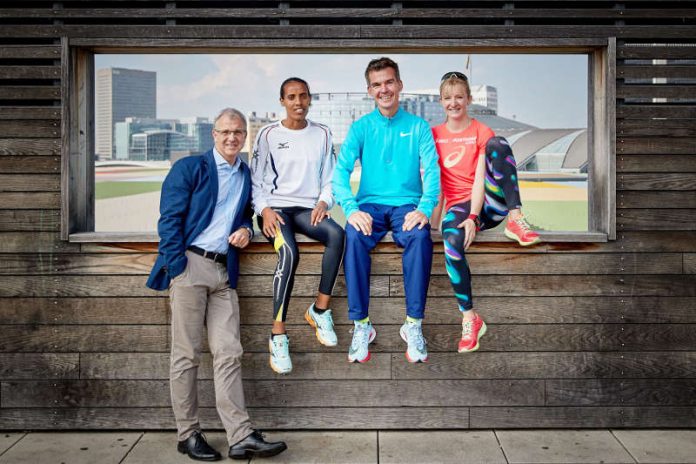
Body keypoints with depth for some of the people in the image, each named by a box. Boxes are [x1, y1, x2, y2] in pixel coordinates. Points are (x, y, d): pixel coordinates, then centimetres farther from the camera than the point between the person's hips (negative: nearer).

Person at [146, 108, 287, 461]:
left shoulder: (246, 176, 17)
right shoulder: (189, 167, 2)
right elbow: (170, 218, -4)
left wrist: (246, 230, 4)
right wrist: (176, 269, -13)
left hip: (224, 271, 5)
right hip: (190, 264, -4)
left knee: (229, 354, 1)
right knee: (186, 354, 2)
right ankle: (188, 435, 13)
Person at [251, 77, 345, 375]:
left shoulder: (322, 134, 13)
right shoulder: (268, 134, 6)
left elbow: (330, 177, 12)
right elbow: (256, 180, 5)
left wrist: (323, 202, -7)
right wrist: (265, 210, -11)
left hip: (308, 209, 2)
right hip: (275, 208, -2)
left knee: (336, 234, -32)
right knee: (289, 252, -34)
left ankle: (319, 309, -21)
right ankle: (278, 335, -30)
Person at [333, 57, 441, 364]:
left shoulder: (418, 126, 9)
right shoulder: (360, 128, 9)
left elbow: (432, 171, -1)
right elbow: (341, 170, -3)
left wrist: (424, 209, -21)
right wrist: (351, 209, -22)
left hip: (407, 205, 0)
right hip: (370, 204, 1)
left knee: (420, 237, -34)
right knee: (354, 236, -33)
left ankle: (414, 324, -25)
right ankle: (361, 325, -25)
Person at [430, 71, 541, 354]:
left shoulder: (481, 132, 3)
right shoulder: (434, 135, 11)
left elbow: (479, 179, -9)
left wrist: (474, 217, -22)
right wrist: (433, 222, 0)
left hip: (489, 202, -1)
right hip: (459, 205, 1)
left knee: (498, 144, -25)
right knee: (452, 239, -36)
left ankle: (516, 219, -31)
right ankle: (470, 319, -25)